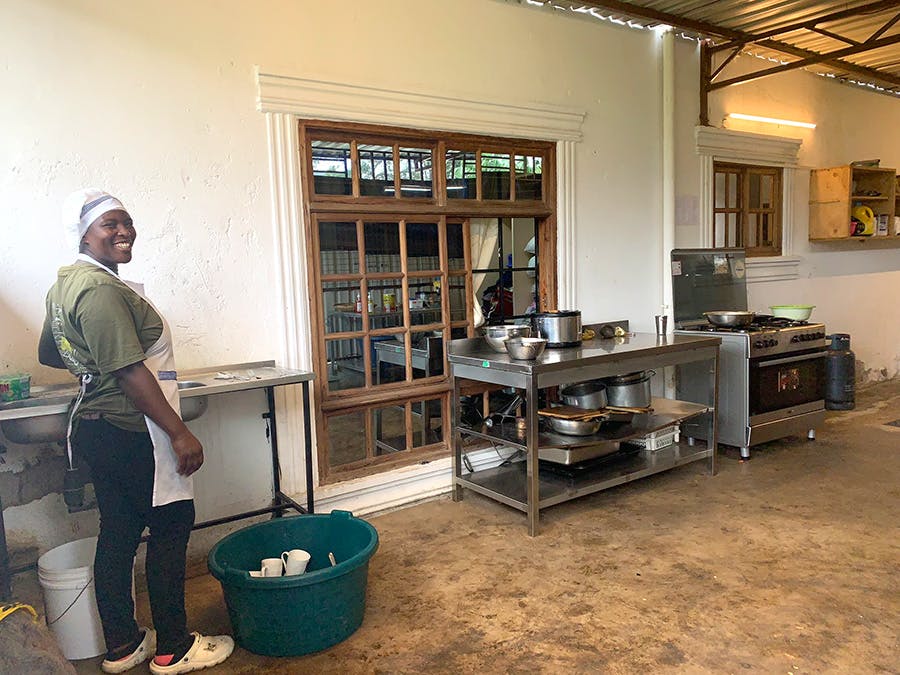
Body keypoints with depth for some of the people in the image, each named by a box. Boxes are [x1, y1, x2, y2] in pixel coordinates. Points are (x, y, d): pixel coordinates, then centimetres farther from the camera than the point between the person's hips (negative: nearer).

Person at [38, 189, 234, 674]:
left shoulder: (65, 284, 12)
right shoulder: (101, 288, -20)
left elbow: (48, 354, 26)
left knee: (118, 532, 16)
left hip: (94, 429, 10)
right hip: (132, 432, -10)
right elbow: (131, 371, -25)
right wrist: (180, 434, -23)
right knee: (171, 526, 2)